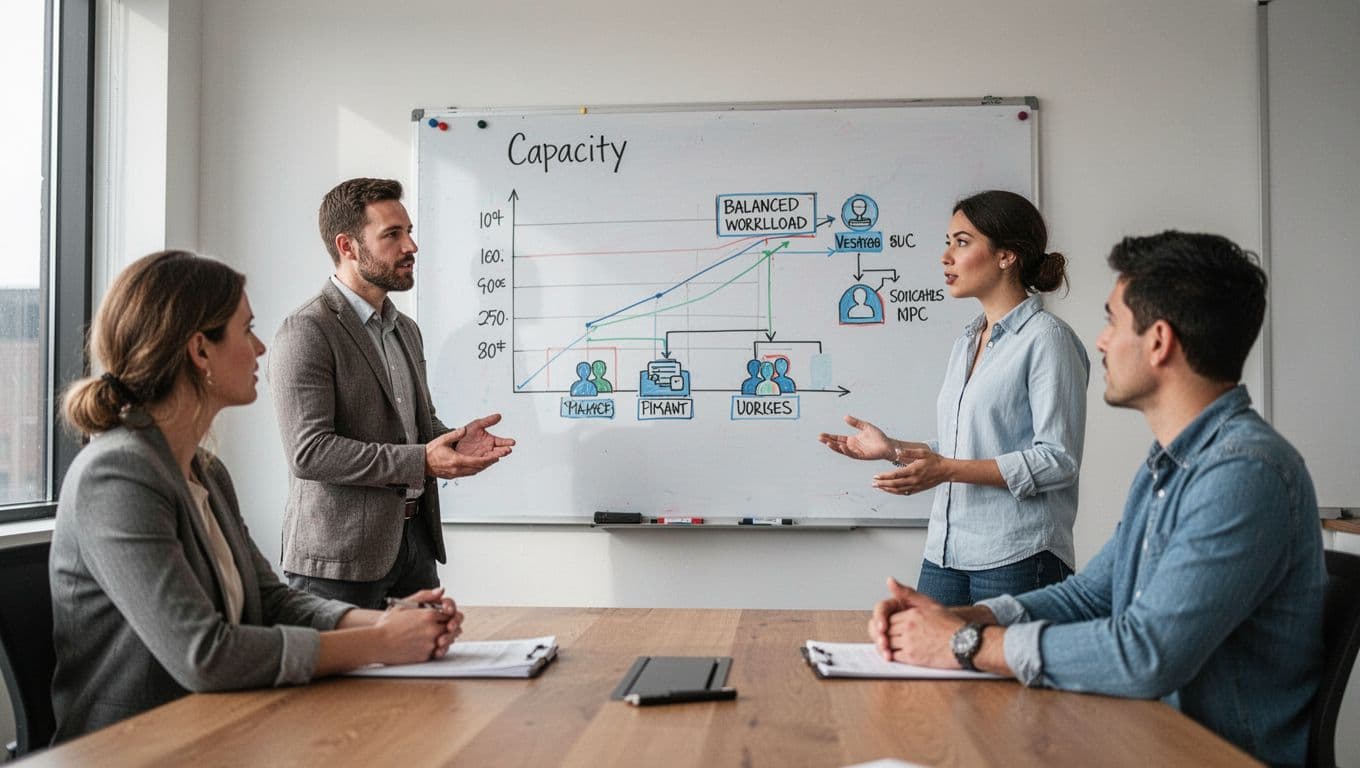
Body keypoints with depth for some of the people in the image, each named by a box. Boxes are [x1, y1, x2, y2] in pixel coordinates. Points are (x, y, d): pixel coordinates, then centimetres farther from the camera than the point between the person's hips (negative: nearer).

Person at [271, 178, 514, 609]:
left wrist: (453, 441, 2)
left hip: (414, 538, 8)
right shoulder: (306, 332, -12)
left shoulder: (407, 330, 17)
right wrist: (420, 461, -21)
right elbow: (309, 450, -19)